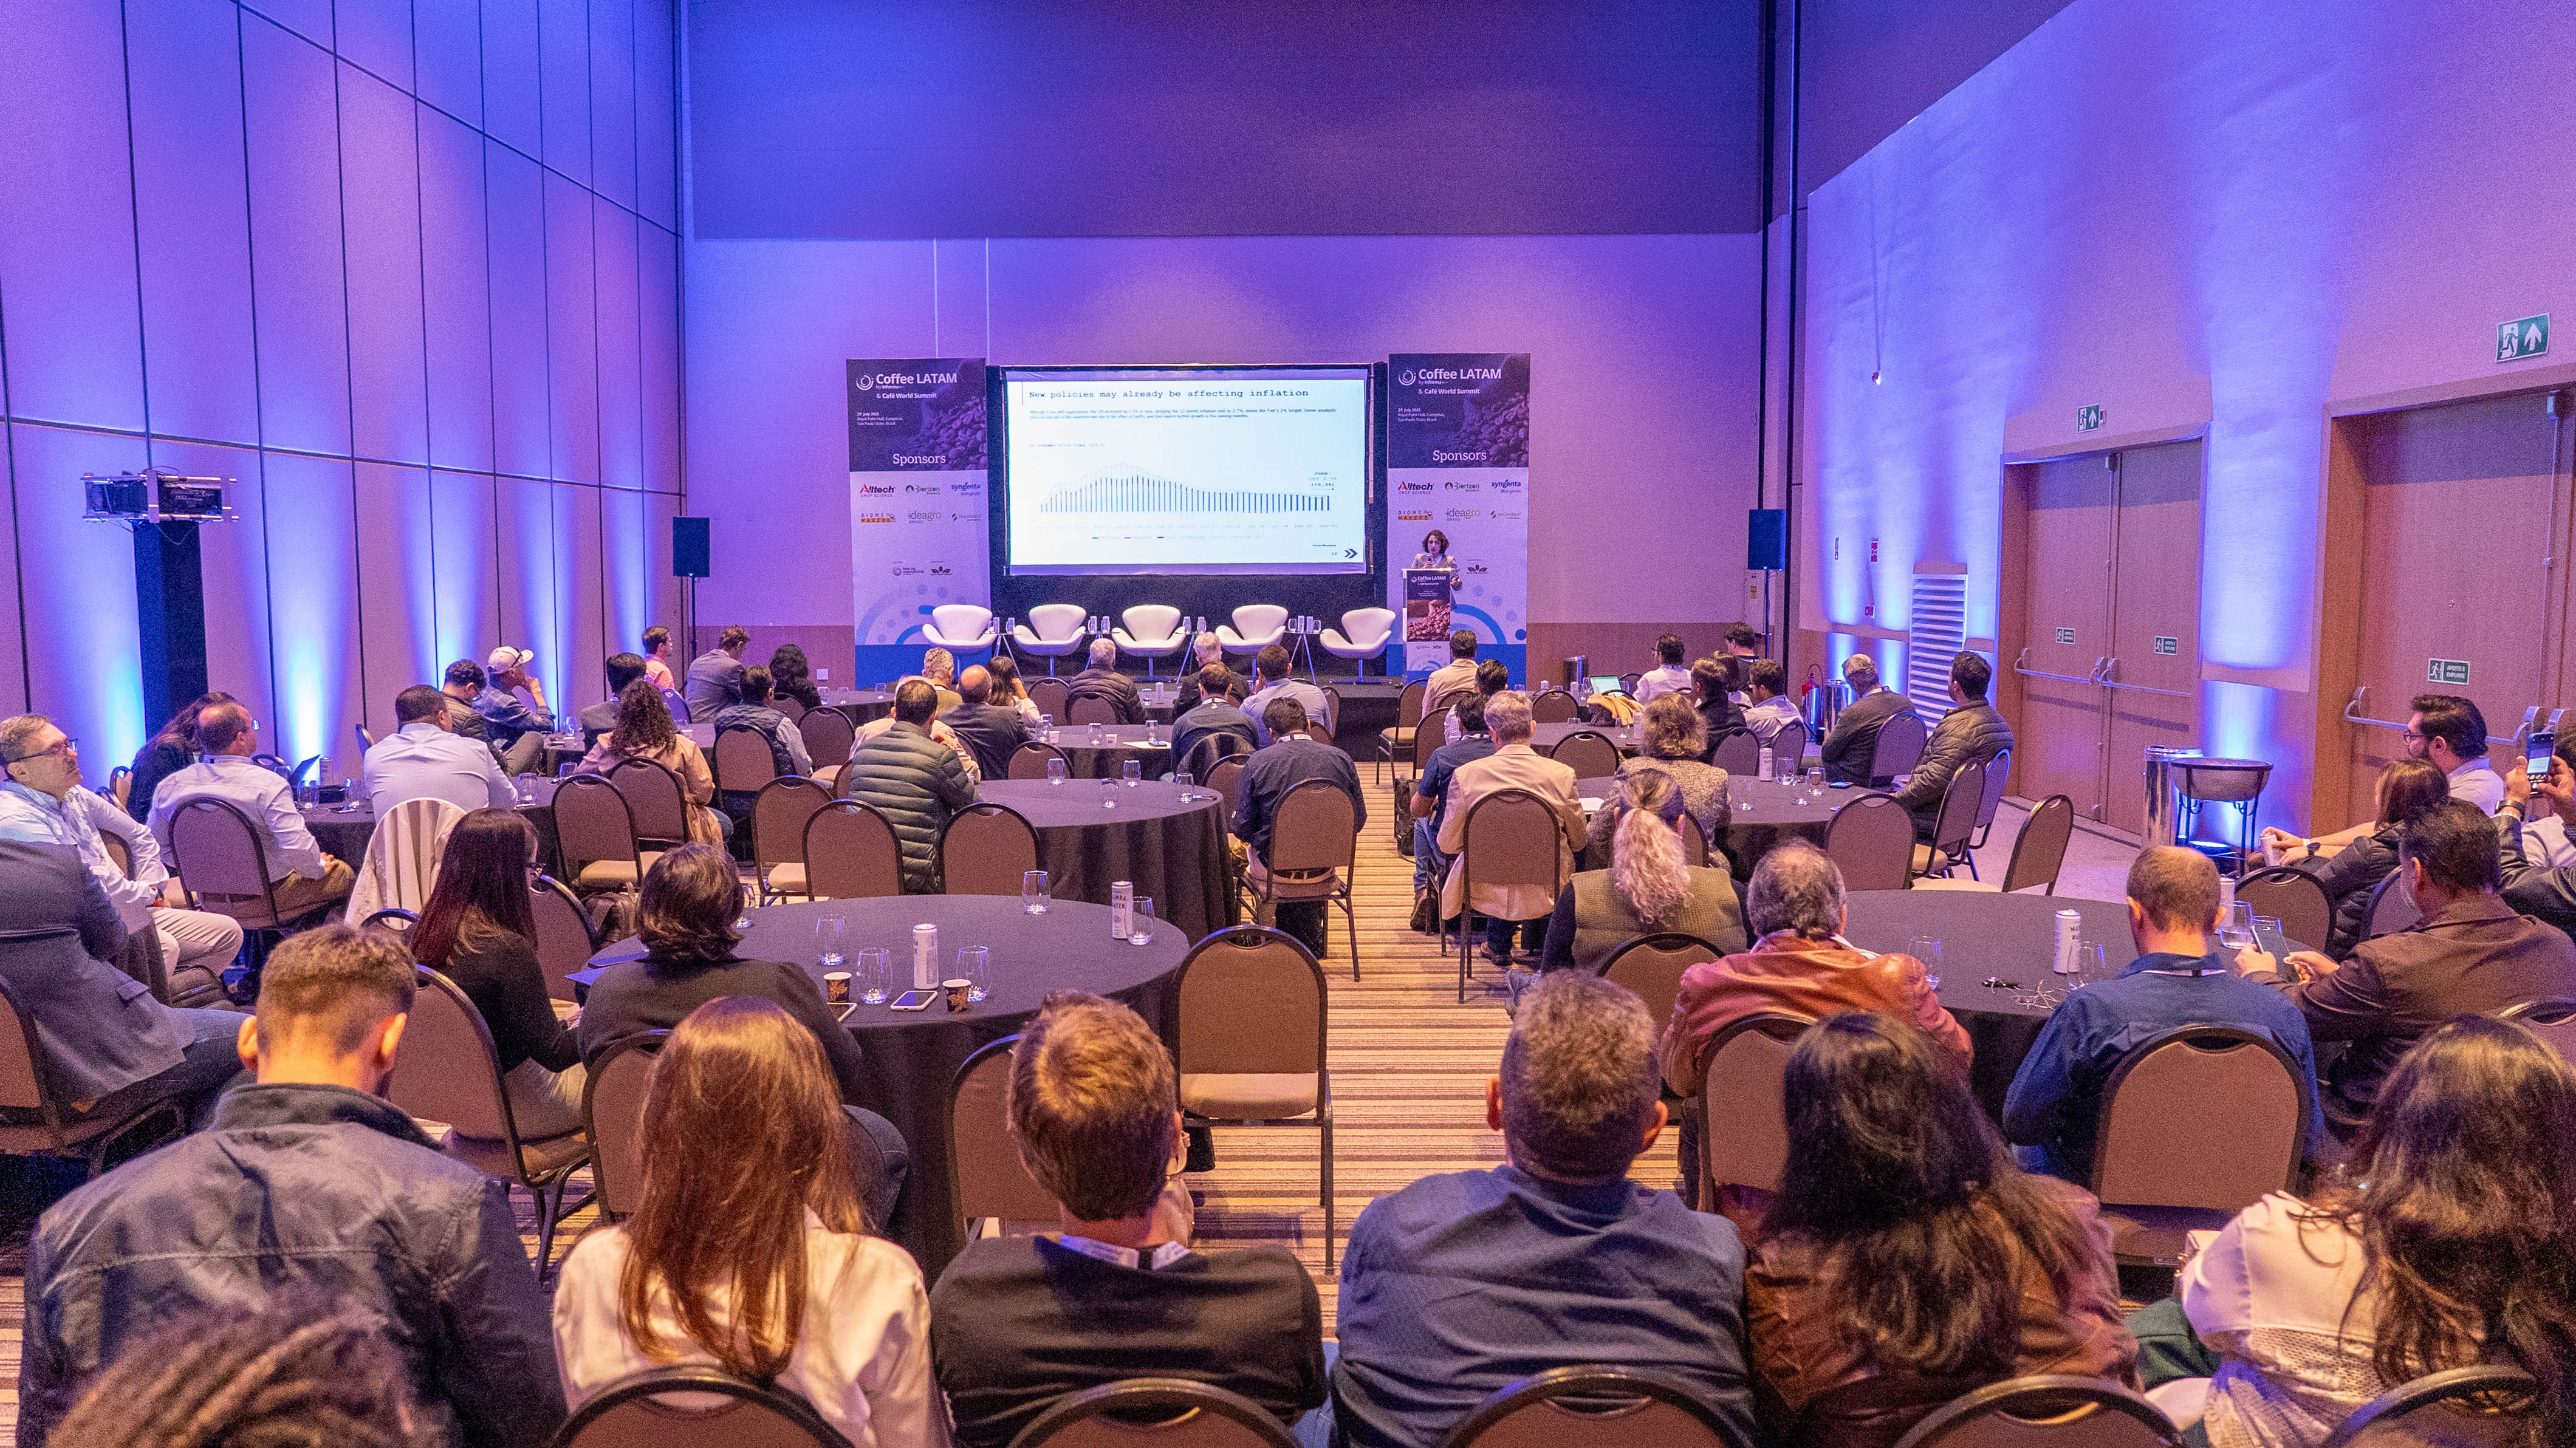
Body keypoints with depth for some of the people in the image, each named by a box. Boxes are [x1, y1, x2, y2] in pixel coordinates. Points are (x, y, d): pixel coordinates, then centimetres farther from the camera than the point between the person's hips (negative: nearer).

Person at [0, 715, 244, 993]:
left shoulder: (73, 796, 12)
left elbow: (140, 835, 25)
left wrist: (150, 888, 11)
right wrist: (147, 895, -7)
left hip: (128, 910, 9)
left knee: (228, 933, 0)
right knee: (163, 946, -37)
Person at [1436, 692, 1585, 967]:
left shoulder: (1466, 774, -16)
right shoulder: (1562, 775, -15)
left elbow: (1448, 844, -5)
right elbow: (1578, 840, 0)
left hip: (1486, 890, 0)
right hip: (1546, 892, 0)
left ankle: (1498, 945, 45)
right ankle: (1535, 942, 49)